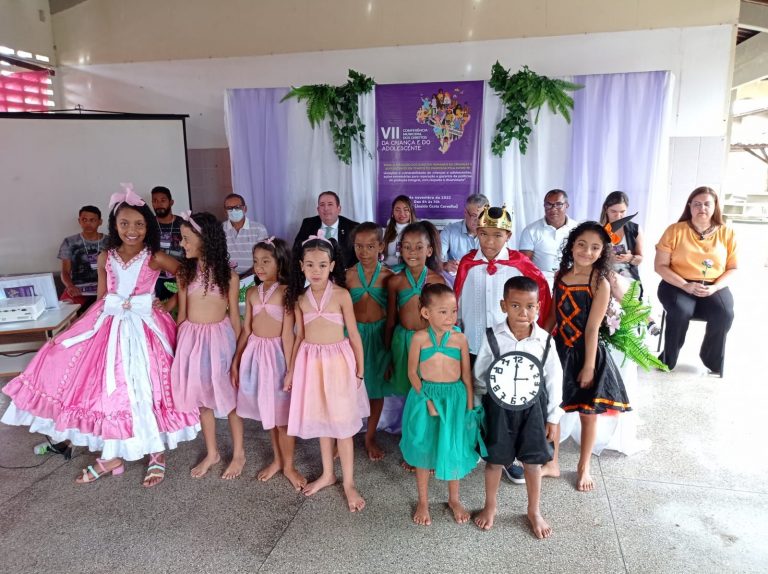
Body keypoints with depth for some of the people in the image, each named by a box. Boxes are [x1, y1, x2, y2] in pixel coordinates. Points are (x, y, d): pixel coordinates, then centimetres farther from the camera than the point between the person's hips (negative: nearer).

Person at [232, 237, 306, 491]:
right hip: (254, 353, 5)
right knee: (267, 412, 16)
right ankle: (277, 459, 33)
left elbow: (287, 334, -14)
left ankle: (288, 465, 22)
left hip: (276, 353, -5)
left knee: (282, 413, 5)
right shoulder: (252, 293, 4)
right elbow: (246, 329, 9)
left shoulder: (285, 292, -11)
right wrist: (236, 361, 9)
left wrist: (290, 367, -15)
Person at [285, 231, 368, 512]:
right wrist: (291, 370, 12)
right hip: (310, 361, 4)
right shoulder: (300, 298, 2)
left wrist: (360, 371, -4)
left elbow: (354, 335, -6)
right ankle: (327, 473, 35)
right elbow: (299, 336, 10)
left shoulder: (341, 295, -10)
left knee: (342, 423, 4)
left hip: (337, 360, -4)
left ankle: (349, 483, 19)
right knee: (320, 420, 17)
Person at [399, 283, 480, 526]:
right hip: (424, 396, -1)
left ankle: (454, 499, 37)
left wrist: (469, 406, 0)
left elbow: (467, 375, 0)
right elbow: (412, 372, -7)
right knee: (423, 450, 12)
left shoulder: (460, 338, -6)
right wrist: (426, 398, -14)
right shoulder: (420, 338, -10)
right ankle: (423, 502, 32)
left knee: (453, 449, 13)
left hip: (454, 397, 1)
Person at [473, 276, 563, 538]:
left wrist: (552, 418, 2)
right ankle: (490, 506, 38)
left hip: (533, 406, 1)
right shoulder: (493, 337, -13)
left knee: (533, 460, 13)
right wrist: (480, 408, -4)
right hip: (499, 406, -1)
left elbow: (554, 379, -1)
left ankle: (534, 511, 37)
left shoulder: (544, 340, -10)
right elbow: (479, 374, -1)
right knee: (495, 459, 13)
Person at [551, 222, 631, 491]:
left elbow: (592, 329, -15)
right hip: (559, 350, 4)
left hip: (586, 353, -4)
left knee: (588, 414, 12)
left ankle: (583, 467, 34)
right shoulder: (560, 274, -1)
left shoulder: (600, 284, -14)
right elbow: (553, 315, 6)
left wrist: (589, 366, -13)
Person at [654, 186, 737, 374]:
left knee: (725, 314, -28)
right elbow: (660, 266, -4)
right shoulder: (675, 230, -2)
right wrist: (685, 285, -16)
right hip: (678, 285, -2)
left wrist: (714, 287, -11)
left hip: (715, 286, 2)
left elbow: (732, 268, 8)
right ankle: (668, 359, -9)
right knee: (681, 311, -33)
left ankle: (711, 358, 1)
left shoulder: (727, 233, 5)